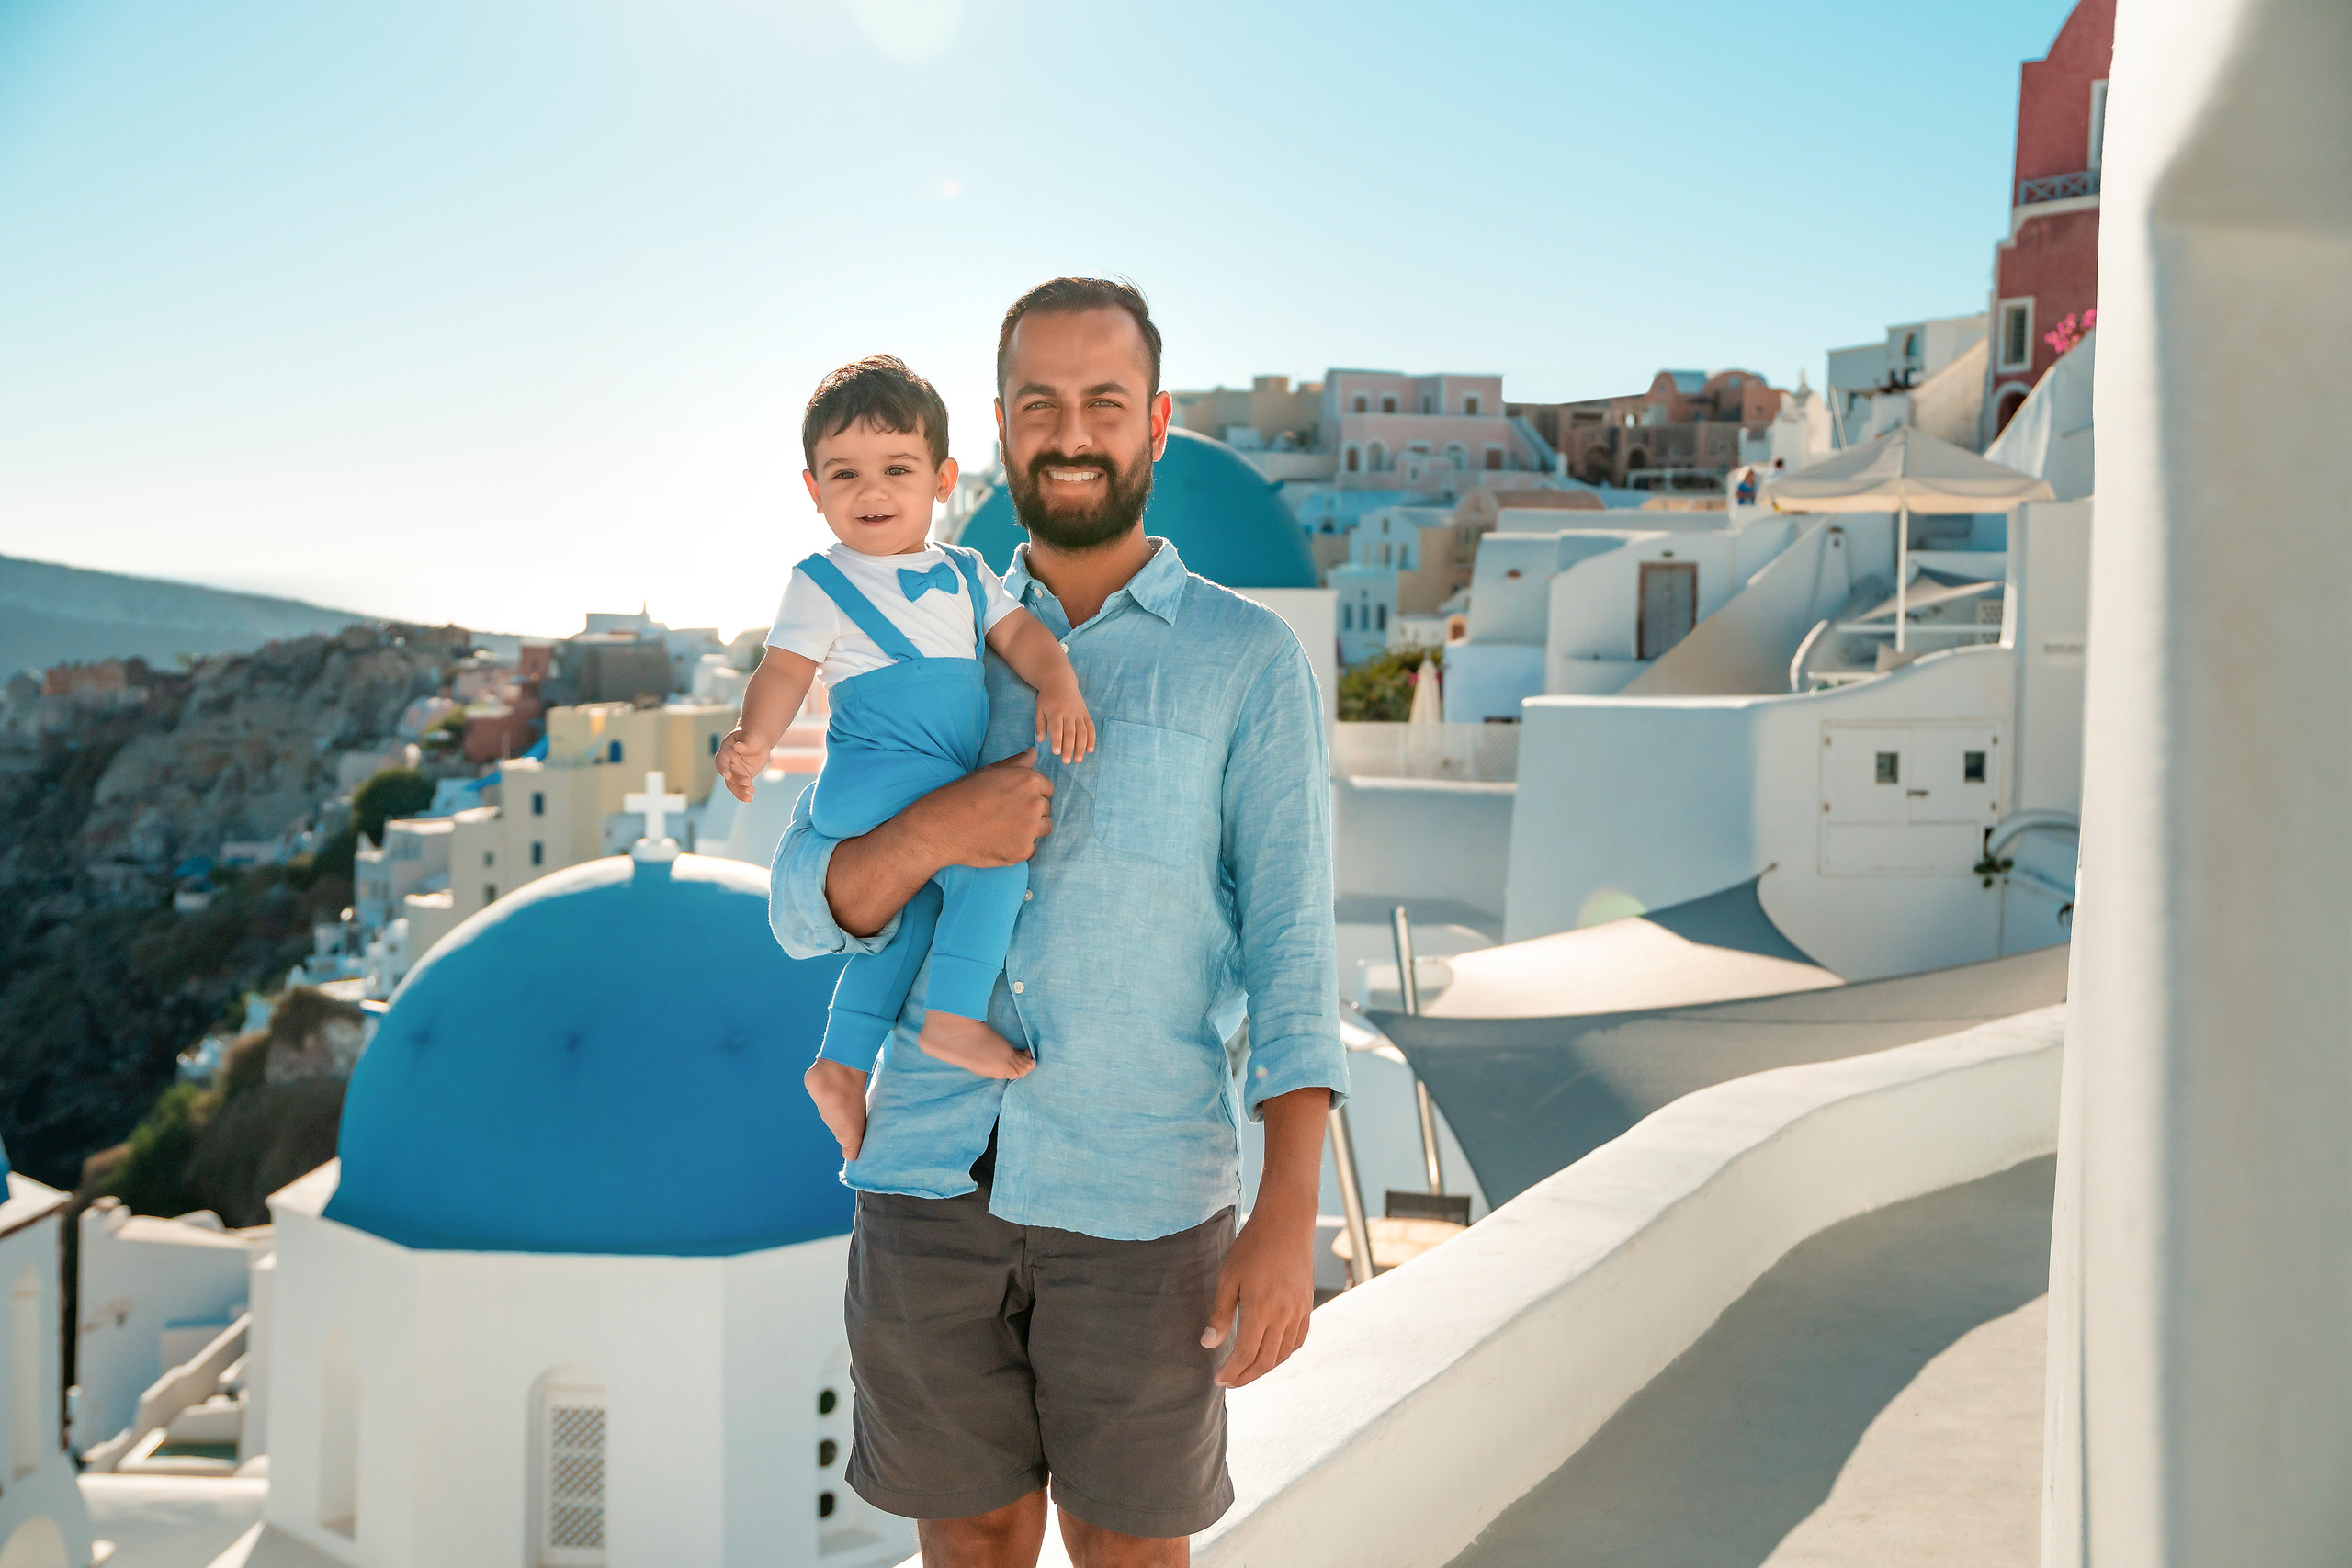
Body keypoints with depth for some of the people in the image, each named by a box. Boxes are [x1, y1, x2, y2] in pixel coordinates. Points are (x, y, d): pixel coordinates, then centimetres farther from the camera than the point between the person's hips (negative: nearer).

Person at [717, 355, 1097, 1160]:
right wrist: (755, 737, -30)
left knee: (907, 907, 16)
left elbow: (1018, 632, 7)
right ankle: (954, 1019, -16)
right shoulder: (822, 583, -1)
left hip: (945, 779, 8)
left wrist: (1059, 686, -13)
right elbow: (785, 669, -10)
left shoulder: (963, 572, 16)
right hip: (873, 771, -7)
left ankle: (843, 1064, 30)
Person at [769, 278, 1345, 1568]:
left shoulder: (1250, 661, -1)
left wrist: (1288, 1217, -15)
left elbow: (1291, 948, -6)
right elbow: (807, 912, 4)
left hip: (1140, 1193, -2)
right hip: (933, 1173, 3)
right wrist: (934, 832, -18)